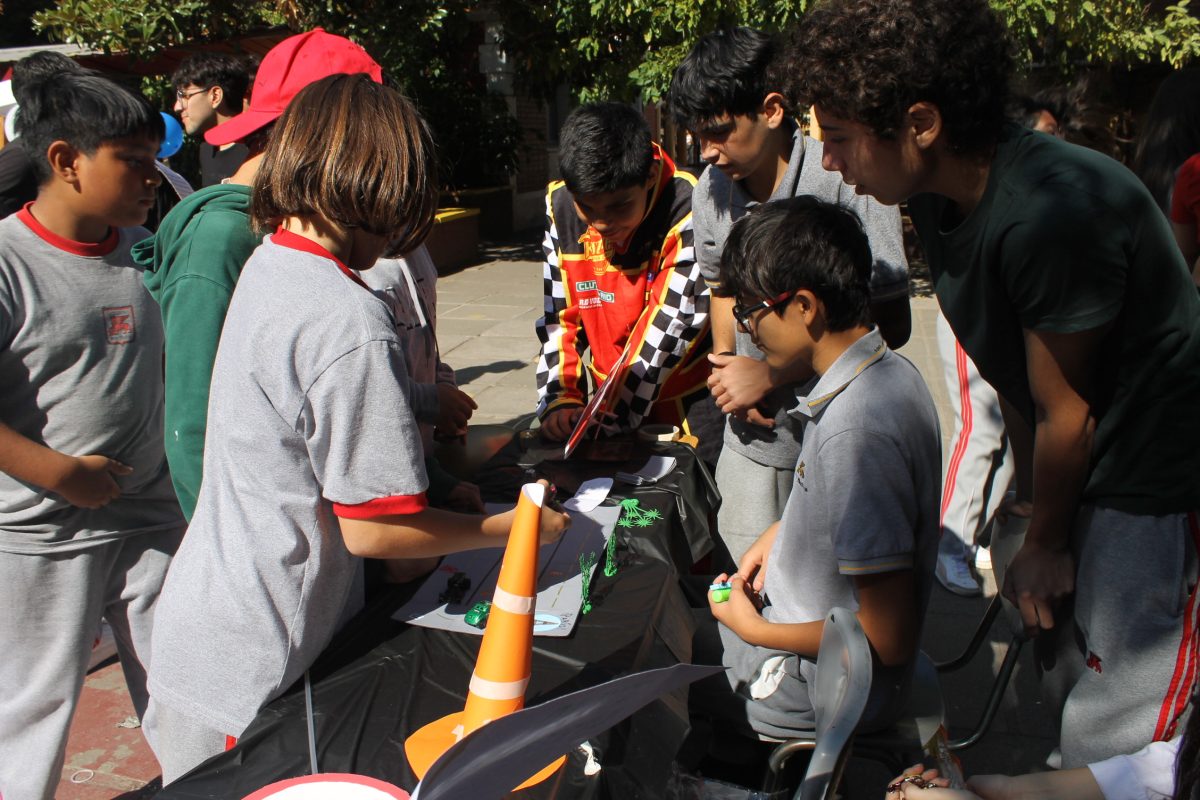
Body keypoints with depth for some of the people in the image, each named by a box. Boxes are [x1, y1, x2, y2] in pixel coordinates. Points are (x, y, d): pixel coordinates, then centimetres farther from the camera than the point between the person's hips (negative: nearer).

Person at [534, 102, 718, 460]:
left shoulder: (688, 211, -23)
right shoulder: (560, 206, -8)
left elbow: (670, 326, -22)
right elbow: (557, 315, -2)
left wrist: (615, 414, -23)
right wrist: (559, 400, -12)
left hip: (693, 408, -4)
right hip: (607, 403, 4)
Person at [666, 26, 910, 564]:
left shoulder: (846, 182, -19)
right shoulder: (712, 188, 0)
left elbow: (890, 326, -15)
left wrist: (770, 375, -14)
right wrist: (724, 363, -1)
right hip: (754, 434, 5)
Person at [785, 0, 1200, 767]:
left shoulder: (1053, 212, -32)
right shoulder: (941, 197, -4)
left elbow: (1066, 411, -19)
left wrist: (1045, 543, -4)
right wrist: (1029, 497, 9)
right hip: (1076, 472, 8)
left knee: (1111, 746, -1)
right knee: (1064, 689, 21)